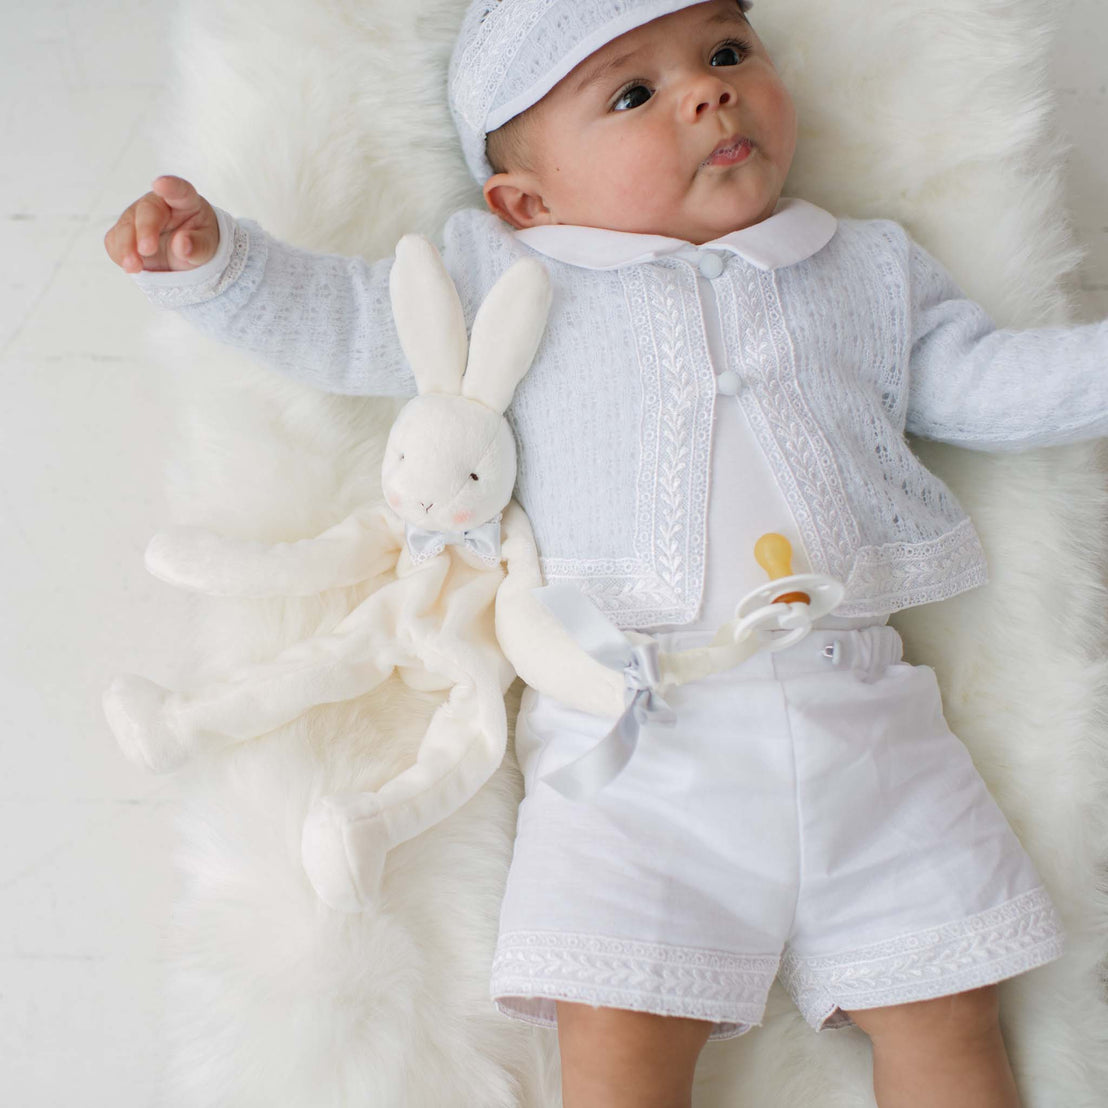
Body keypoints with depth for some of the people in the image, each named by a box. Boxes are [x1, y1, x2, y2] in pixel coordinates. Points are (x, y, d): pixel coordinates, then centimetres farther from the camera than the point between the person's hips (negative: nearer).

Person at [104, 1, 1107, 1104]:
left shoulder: (874, 267, 18)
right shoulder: (500, 275, 11)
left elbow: (989, 383, 19)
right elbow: (340, 319, 12)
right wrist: (210, 260, -1)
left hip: (860, 723, 3)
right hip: (633, 740, -2)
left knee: (945, 1014, 3)